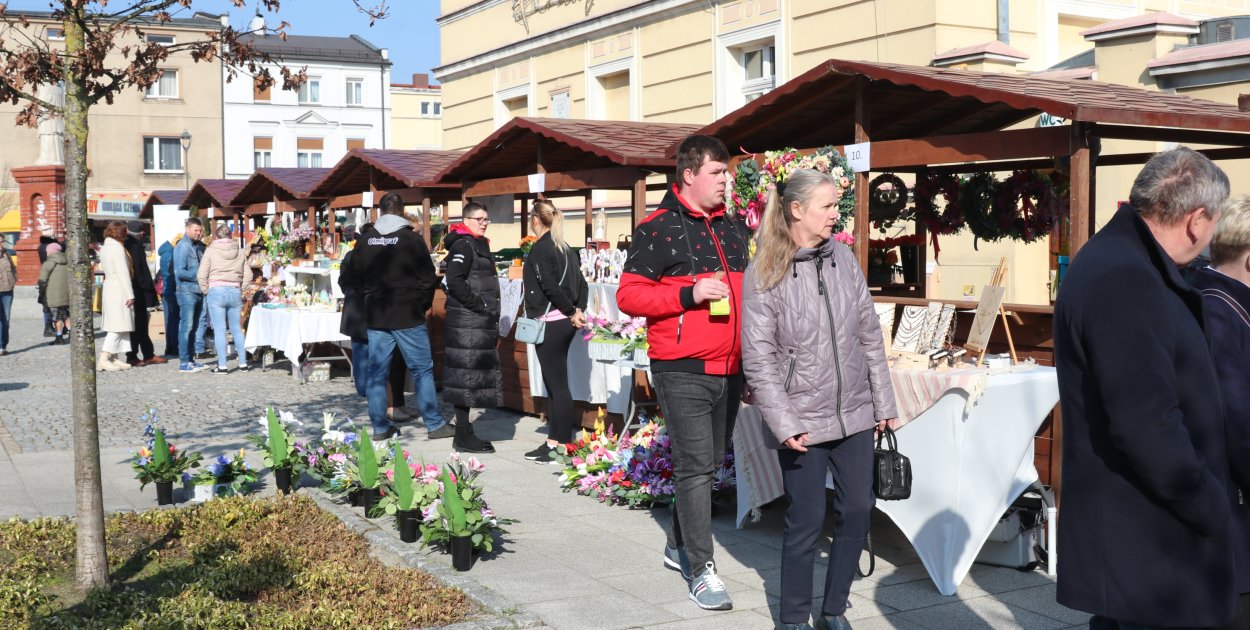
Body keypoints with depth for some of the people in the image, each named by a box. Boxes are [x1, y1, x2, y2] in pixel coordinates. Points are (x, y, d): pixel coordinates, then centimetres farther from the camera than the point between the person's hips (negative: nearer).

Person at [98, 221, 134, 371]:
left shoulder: (105, 247, 15)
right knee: (118, 325, -10)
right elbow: (123, 272, -16)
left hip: (109, 285, 9)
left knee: (115, 326, 11)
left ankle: (114, 358, 11)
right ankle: (103, 359, -15)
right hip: (119, 289, -9)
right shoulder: (117, 247, -13)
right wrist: (130, 295, -16)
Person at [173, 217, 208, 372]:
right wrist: (197, 276, -11)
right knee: (186, 327, -7)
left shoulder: (199, 246, 14)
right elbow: (180, 272, -16)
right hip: (187, 291, -8)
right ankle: (183, 362, -4)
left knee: (194, 327, 11)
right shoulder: (182, 247, -9)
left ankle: (191, 359, 17)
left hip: (199, 291, 8)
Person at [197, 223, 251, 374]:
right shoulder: (240, 251, 7)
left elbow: (201, 275, -5)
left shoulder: (211, 250, -2)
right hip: (235, 292, 3)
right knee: (237, 329, 11)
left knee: (220, 330, -1)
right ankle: (243, 363, 13)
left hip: (216, 292, -3)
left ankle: (222, 366, -3)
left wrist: (206, 291, 8)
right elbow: (248, 274, 7)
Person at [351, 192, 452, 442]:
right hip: (408, 316, -4)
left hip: (375, 316, 4)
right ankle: (434, 424, 5)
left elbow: (355, 272, 12)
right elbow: (428, 278, -6)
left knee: (376, 372, 9)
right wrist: (422, 304, 9)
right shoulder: (411, 239, -9)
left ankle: (380, 427, 11)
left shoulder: (366, 239, 3)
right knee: (422, 370, 3)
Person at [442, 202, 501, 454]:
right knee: (466, 376, -7)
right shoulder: (463, 245, -12)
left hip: (480, 322, 10)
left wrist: (491, 316, 19)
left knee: (473, 377, 12)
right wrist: (479, 305, -19)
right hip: (466, 322, -10)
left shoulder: (479, 244, 19)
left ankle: (465, 433, 18)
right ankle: (463, 436, -3)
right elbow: (455, 281, -23)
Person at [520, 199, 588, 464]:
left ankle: (563, 447, 0)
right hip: (563, 323, 9)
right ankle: (553, 442, 19)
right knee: (555, 383, 13)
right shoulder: (564, 248, 13)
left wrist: (571, 312, -9)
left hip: (549, 324, -9)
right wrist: (577, 310, 1)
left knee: (557, 385, -4)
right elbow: (581, 283, 10)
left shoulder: (540, 249, -12)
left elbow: (550, 287, -19)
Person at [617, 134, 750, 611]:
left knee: (709, 464, 14)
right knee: (695, 466, -8)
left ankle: (679, 546, 31)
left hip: (729, 370, 7)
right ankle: (701, 571, -2)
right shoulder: (657, 229, -6)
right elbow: (628, 295, -9)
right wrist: (688, 294, -20)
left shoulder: (733, 228, 14)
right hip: (683, 371, -7)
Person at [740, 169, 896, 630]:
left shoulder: (842, 257, 4)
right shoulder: (763, 275, -10)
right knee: (807, 518, 1)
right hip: (803, 420, -5)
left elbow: (869, 335, 8)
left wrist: (882, 402, 8)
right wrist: (784, 424, -16)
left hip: (854, 413, 5)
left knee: (858, 509, 8)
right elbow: (759, 360, -12)